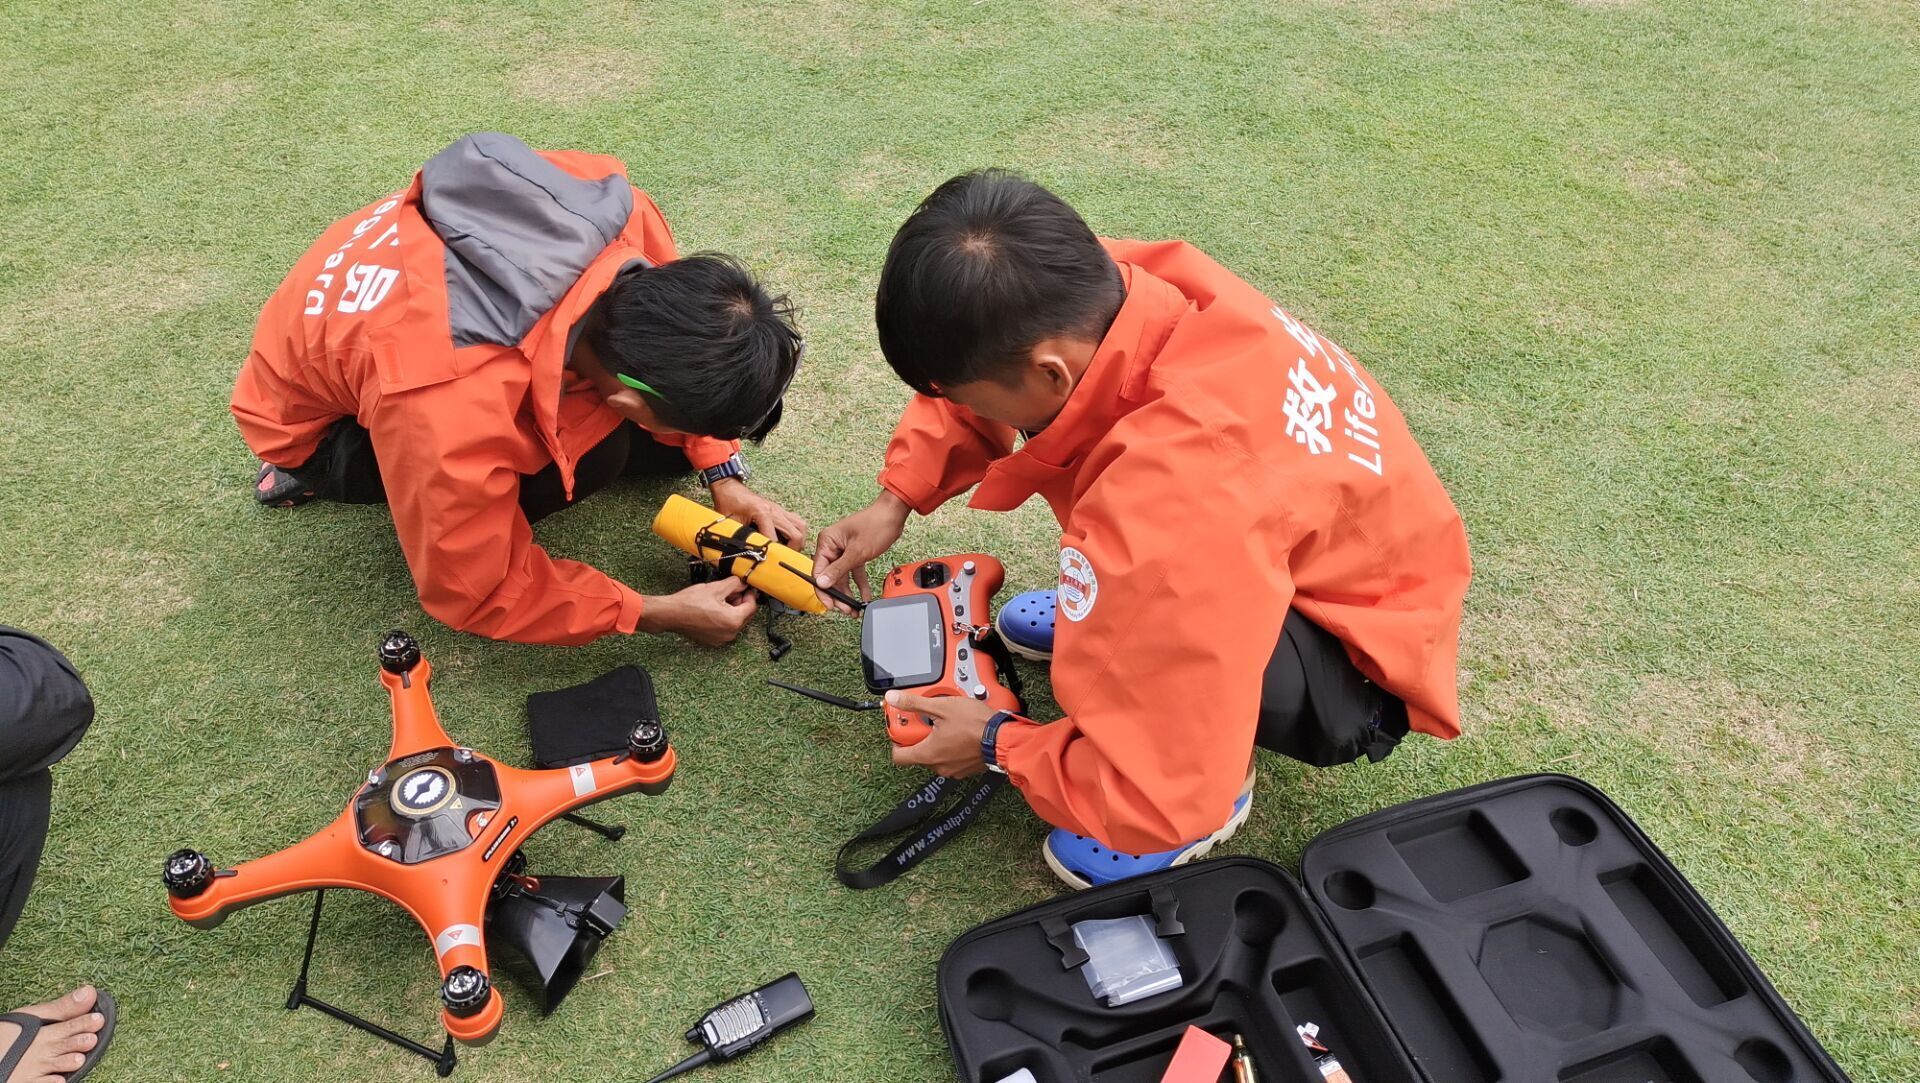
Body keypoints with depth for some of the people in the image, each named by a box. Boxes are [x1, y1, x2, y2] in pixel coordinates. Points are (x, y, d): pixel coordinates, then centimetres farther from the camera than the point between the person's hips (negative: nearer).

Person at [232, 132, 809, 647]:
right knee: (585, 446, -30)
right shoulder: (454, 416, -45)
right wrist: (660, 615, -21)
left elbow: (682, 336, -8)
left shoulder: (611, 206, -31)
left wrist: (724, 476, -11)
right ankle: (325, 472, -5)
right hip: (322, 415, -5)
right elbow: (477, 592, -26)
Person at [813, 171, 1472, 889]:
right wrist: (897, 498, -4)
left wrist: (996, 745, -16)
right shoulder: (1104, 285, -22)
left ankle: (1220, 783, -1)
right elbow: (984, 368, 3)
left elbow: (1163, 791, -32)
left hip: (1361, 668, -7)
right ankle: (1115, 611, 23)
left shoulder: (1180, 497, -42)